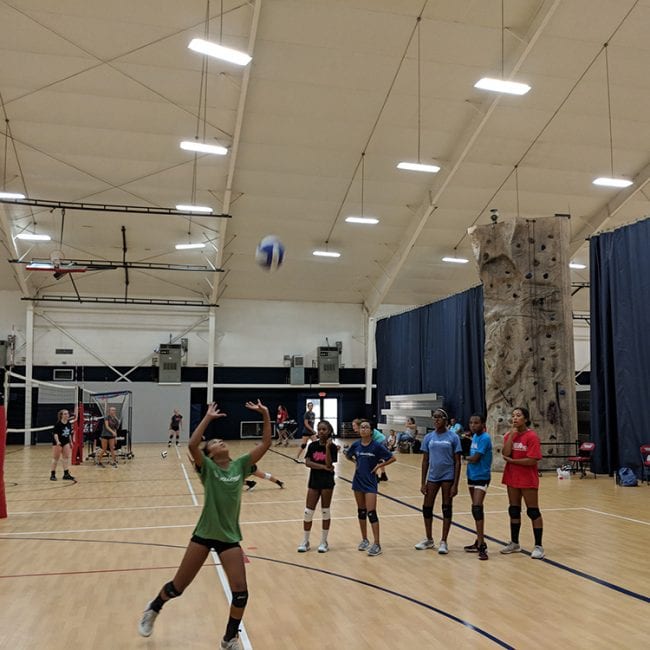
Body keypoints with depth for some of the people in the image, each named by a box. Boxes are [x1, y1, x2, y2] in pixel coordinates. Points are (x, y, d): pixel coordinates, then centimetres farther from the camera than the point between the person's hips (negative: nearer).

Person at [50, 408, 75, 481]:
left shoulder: (69, 424, 2)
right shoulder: (58, 424, -16)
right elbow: (55, 433, -23)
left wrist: (71, 442, 13)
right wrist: (57, 441, -36)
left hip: (66, 442, 6)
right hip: (57, 442, -6)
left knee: (66, 457, 0)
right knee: (56, 458, 2)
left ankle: (66, 474, 3)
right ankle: (52, 474, 11)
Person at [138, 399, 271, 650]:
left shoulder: (240, 465, 0)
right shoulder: (207, 467, -9)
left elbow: (265, 444, -7)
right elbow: (192, 445, -29)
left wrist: (265, 416, -15)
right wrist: (208, 418, -29)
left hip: (229, 536, 2)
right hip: (204, 534, -2)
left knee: (240, 593, -5)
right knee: (178, 587, 11)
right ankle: (153, 609, 44)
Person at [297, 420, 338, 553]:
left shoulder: (332, 446, -7)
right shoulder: (313, 446, 0)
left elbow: (329, 464, -18)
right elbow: (307, 462, -10)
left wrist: (327, 447, -25)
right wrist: (323, 467, -18)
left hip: (327, 482, -3)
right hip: (314, 481, 3)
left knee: (325, 512, 6)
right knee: (308, 512, 4)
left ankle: (324, 542, 18)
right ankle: (305, 542, 16)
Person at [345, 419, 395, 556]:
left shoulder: (377, 446, -11)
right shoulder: (355, 445, -1)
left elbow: (392, 458, -7)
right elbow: (348, 456, 19)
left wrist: (379, 465, -10)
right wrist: (356, 462, 5)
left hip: (370, 482, -4)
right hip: (358, 481, 4)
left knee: (371, 513, -9)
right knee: (361, 511, 13)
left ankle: (377, 545, -5)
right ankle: (364, 540, 27)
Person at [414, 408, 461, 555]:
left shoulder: (453, 437, -5)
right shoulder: (428, 437, 4)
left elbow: (457, 462, -5)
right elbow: (425, 461, 7)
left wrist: (455, 484, -10)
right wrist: (423, 483, 3)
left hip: (448, 477, -4)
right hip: (432, 477, 4)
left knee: (446, 508, 4)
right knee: (426, 507, 7)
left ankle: (443, 542, 14)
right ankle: (429, 540, 25)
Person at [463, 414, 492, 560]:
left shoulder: (484, 438, -17)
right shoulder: (475, 436, 10)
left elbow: (475, 458, -20)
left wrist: (467, 458, -2)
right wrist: (470, 459, -6)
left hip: (481, 477, -9)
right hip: (472, 476, 9)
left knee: (477, 508, -17)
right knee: (476, 509, 14)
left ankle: (482, 545, -16)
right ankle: (479, 542, 24)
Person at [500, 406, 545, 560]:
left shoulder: (531, 436, -12)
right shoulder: (509, 435, 5)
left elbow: (532, 460, -20)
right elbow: (505, 454, -10)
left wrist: (511, 460, -13)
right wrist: (511, 434, -13)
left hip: (528, 480, -6)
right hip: (512, 478, 6)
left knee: (533, 512, 1)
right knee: (514, 511, 14)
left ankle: (538, 546, 8)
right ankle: (514, 543, 26)